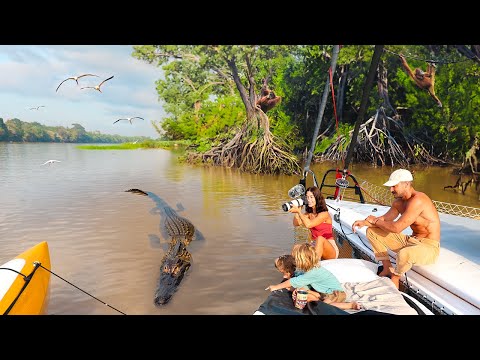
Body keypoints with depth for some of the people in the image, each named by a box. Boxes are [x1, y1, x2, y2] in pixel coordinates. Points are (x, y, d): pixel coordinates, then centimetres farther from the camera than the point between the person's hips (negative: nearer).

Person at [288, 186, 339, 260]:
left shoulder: (324, 214, -14)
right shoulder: (309, 213, 7)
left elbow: (308, 224, -26)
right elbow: (296, 223, -4)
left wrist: (298, 211, -25)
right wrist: (296, 210, -11)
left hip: (330, 249, -6)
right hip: (315, 247, 6)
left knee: (320, 238, -37)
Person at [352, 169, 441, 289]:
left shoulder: (417, 200, -27)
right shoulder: (398, 201, 3)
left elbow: (396, 228, -30)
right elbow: (384, 219, 8)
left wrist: (375, 221, -14)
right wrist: (364, 222, -11)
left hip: (429, 246, -9)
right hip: (411, 241, 9)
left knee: (404, 253, -42)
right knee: (372, 231, 4)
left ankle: (395, 277, -7)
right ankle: (387, 268, 13)